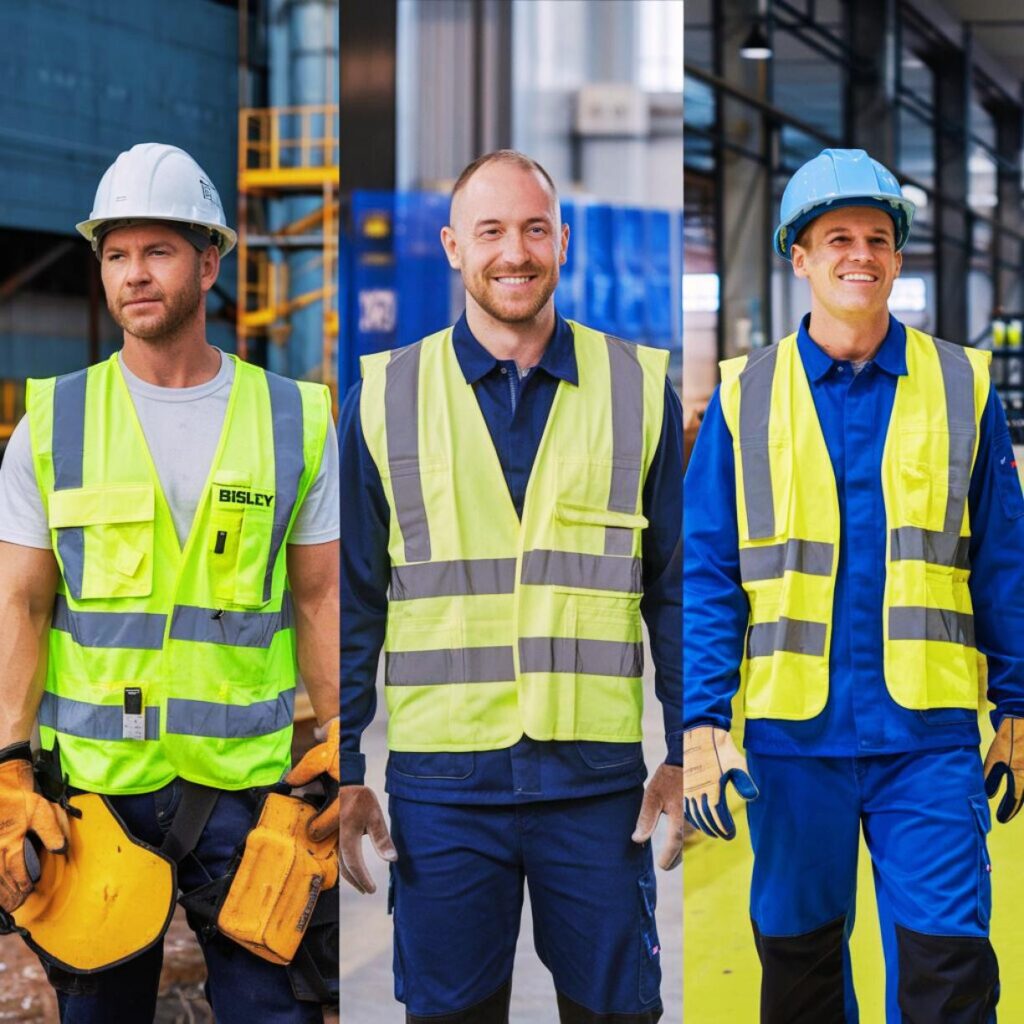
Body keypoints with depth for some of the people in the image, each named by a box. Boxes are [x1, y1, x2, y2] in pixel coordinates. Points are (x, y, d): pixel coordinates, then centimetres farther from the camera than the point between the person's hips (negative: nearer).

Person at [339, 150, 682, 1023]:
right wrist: (343, 772, 2)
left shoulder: (639, 388, 5)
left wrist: (686, 753, 3)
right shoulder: (386, 396, 4)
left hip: (598, 775, 0)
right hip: (442, 780, 0)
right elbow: (352, 603, 7)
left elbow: (677, 589, 8)